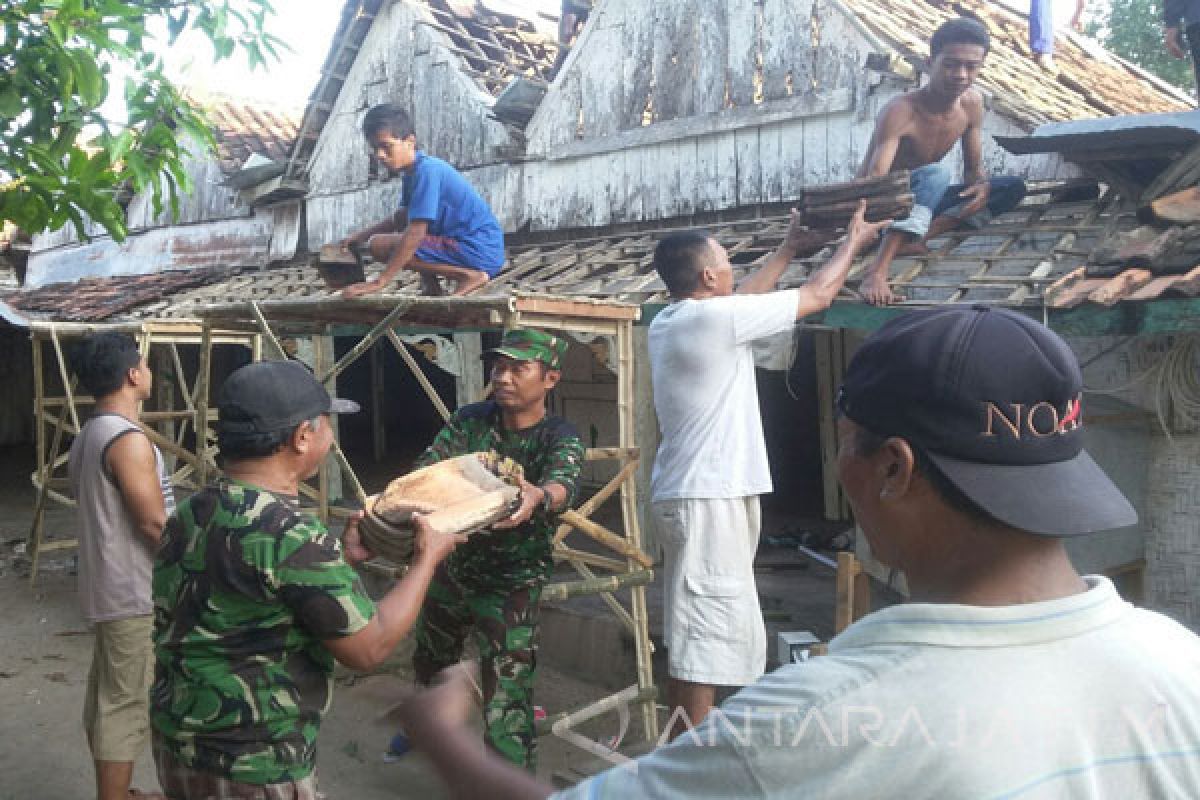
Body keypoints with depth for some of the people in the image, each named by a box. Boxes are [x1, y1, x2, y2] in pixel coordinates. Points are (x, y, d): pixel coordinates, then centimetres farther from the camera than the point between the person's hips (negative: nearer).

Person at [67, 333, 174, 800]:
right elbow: (154, 523, -21)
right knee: (126, 703, -2)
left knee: (107, 697, 17)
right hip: (134, 594, -10)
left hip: (107, 587, 10)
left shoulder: (86, 438, 11)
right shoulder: (128, 440, -20)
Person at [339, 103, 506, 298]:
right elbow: (404, 216, 29)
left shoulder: (426, 170, -17)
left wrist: (380, 282, -24)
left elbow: (415, 233, -23)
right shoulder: (414, 171, 12)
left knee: (380, 246, -15)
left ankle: (469, 275, -14)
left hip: (479, 253, -10)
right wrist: (363, 234, 18)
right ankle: (430, 282, 8)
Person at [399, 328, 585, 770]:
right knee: (429, 663, 28)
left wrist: (538, 497, -63)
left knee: (507, 697, -13)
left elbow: (563, 482, -39)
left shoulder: (559, 438, -18)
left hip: (510, 584, -5)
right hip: (451, 566, 6)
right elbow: (429, 468, -16)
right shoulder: (471, 419, -6)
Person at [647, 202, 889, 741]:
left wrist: (787, 251, 36)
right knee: (704, 639, -6)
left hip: (691, 493, 10)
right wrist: (854, 241, 13)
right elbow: (817, 296, -4)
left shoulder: (668, 322, 11)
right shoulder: (715, 318, -15)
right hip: (709, 499, -10)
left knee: (692, 636, 18)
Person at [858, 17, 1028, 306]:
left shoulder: (972, 103, -4)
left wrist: (982, 186, -21)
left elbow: (973, 167, 5)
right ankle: (877, 270, -44)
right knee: (935, 174, -35)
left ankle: (915, 237, -22)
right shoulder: (900, 112, -26)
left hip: (918, 203, 7)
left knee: (1014, 187, -6)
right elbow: (875, 180, -37)